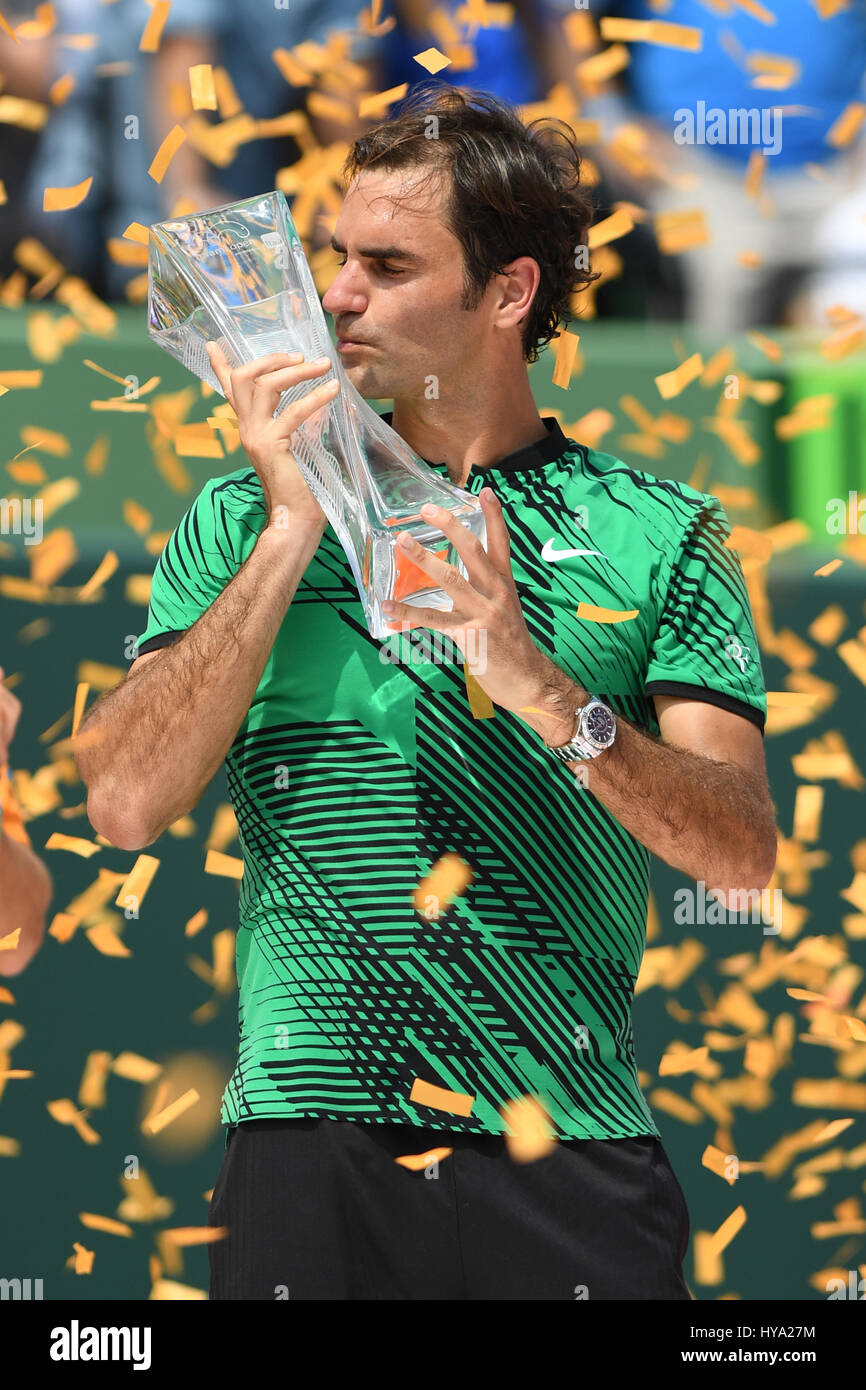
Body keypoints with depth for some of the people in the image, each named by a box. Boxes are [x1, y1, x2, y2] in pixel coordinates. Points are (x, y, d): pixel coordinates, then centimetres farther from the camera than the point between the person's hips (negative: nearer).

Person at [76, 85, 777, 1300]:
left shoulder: (659, 535, 6)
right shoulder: (244, 523, 10)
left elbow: (741, 855, -4)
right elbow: (125, 807, -3)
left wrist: (538, 686, -18)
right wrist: (291, 536, -6)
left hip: (575, 1165, 0)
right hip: (312, 1152, 1)